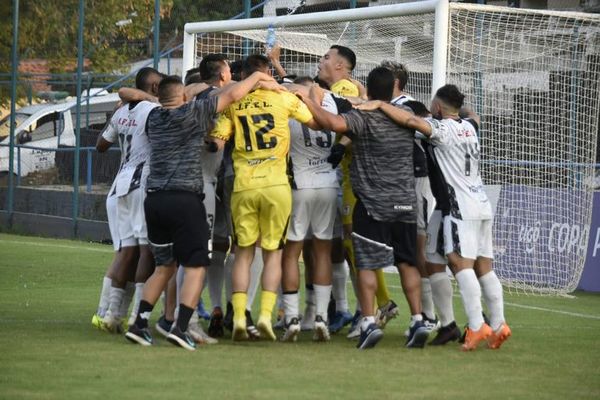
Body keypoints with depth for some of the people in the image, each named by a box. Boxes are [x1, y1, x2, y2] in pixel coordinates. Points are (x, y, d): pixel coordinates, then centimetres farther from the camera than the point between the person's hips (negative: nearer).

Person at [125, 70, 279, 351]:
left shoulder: (154, 118, 12)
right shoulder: (192, 113, -3)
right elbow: (232, 95, -1)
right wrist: (257, 77, 16)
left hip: (154, 199, 6)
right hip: (185, 199, -6)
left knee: (164, 266, 18)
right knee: (195, 267, 0)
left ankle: (139, 324, 10)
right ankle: (180, 328, -13)